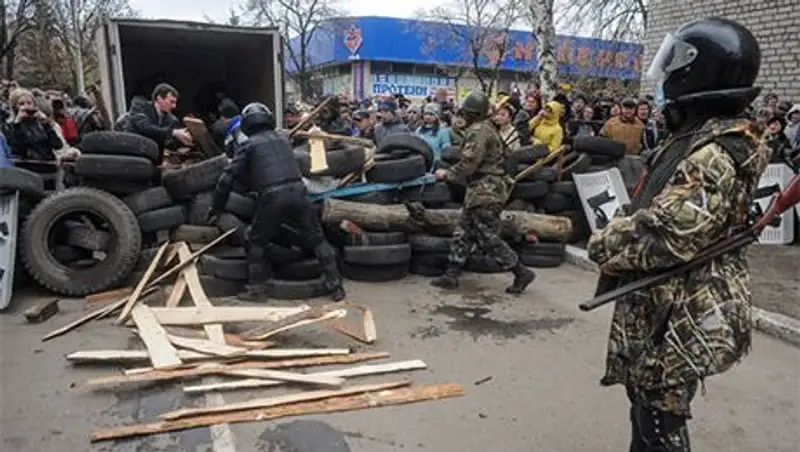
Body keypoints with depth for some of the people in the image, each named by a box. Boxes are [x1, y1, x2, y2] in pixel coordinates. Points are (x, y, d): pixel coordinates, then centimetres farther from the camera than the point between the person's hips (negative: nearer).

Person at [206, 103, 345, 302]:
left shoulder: (249, 146, 11)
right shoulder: (283, 140, 23)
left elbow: (227, 179, 9)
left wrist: (215, 208, 19)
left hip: (272, 197, -3)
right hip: (297, 191, 3)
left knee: (256, 242, 18)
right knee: (316, 239, 11)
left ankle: (256, 289, 18)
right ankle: (335, 286, 11)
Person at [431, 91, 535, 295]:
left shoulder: (478, 131, -16)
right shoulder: (488, 128, 17)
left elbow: (469, 163, -21)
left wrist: (447, 174, -7)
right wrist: (451, 174, 18)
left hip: (485, 193, -11)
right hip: (482, 191, 11)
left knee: (489, 238, -5)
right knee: (463, 233, 12)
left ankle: (521, 273, 4)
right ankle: (451, 275, 18)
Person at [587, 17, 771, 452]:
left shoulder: (714, 156, -24)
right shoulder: (697, 139, 9)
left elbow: (662, 234, -29)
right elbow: (651, 209, 16)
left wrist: (604, 243, -13)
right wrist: (618, 229, 1)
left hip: (676, 317, -10)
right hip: (659, 307, 10)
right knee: (646, 405, 25)